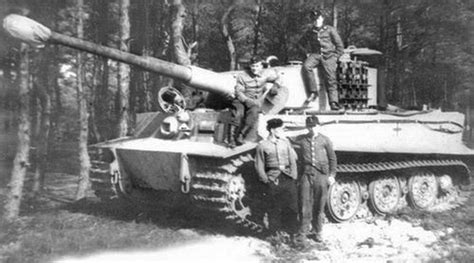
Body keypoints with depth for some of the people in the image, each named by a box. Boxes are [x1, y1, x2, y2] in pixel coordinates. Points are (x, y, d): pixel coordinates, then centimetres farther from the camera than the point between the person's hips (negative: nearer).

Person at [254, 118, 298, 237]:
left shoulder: (286, 142, 9)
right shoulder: (262, 145, -1)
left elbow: (293, 160, 8)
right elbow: (259, 166, 2)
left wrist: (293, 177, 0)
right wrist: (266, 180, -3)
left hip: (288, 179, 3)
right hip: (274, 181, -3)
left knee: (292, 207, 2)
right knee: (274, 210, 3)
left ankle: (292, 233, 15)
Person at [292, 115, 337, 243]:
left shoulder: (325, 140, 7)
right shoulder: (301, 139, 8)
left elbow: (332, 158, 10)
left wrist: (332, 175, 4)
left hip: (321, 174, 0)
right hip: (306, 173, 0)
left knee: (319, 204, 4)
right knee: (305, 202, -5)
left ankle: (316, 231, 16)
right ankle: (304, 230, 4)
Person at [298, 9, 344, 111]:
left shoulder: (330, 30, 10)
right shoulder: (309, 32, 19)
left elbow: (340, 45, 9)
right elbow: (301, 43, 31)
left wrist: (334, 57, -2)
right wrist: (307, 52, 14)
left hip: (328, 56, -2)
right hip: (315, 55, 2)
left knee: (330, 79, -17)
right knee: (306, 66, -30)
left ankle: (334, 103, -24)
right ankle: (313, 92, -26)